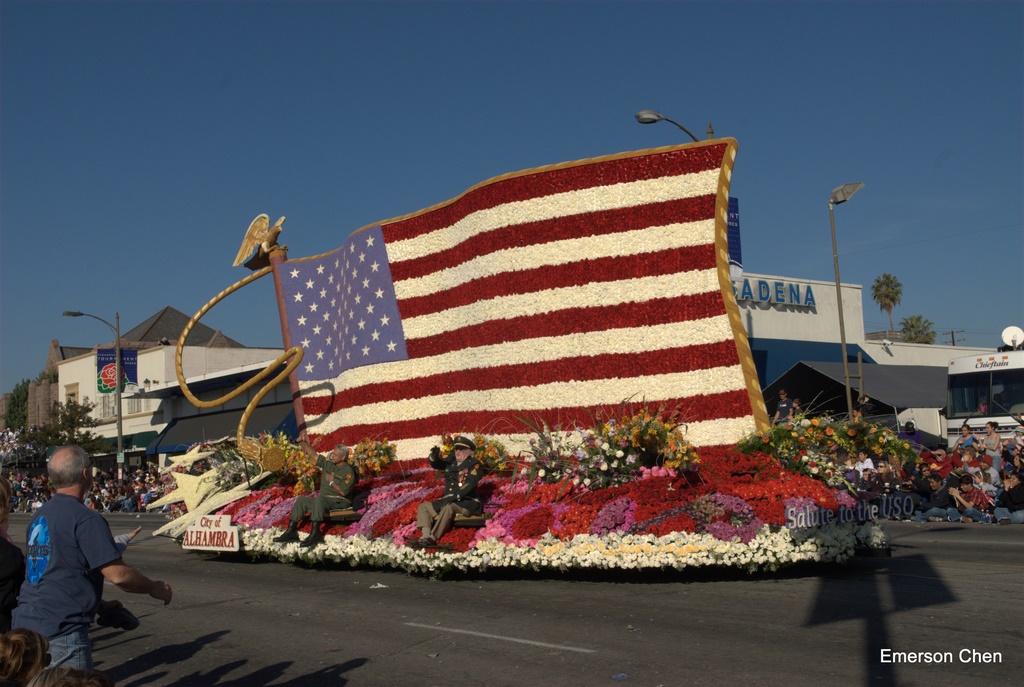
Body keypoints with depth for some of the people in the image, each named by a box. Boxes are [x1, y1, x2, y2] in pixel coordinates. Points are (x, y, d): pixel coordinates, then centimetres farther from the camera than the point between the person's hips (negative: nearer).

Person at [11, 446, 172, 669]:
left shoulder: (39, 516, 11)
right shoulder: (86, 519, -16)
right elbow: (117, 575, -20)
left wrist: (99, 604, 27)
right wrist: (154, 588, -3)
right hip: (61, 630, -8)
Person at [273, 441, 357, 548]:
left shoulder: (348, 471, -12)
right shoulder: (327, 464, 10)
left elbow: (343, 492, -20)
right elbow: (313, 455, 9)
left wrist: (331, 482, -13)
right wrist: (303, 442, 0)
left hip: (341, 502, -8)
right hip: (324, 500, 8)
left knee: (319, 499, -35)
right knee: (301, 500, -4)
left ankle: (315, 534, -43)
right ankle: (291, 531, -10)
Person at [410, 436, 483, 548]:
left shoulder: (474, 464, -7)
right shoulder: (451, 460, 11)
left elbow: (470, 484, -18)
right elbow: (436, 464, 3)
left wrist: (455, 497, -28)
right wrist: (434, 456, -22)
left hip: (467, 502, -8)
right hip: (448, 500, 8)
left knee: (448, 508, -36)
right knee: (423, 507, -2)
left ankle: (432, 539, -36)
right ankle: (425, 536, -24)